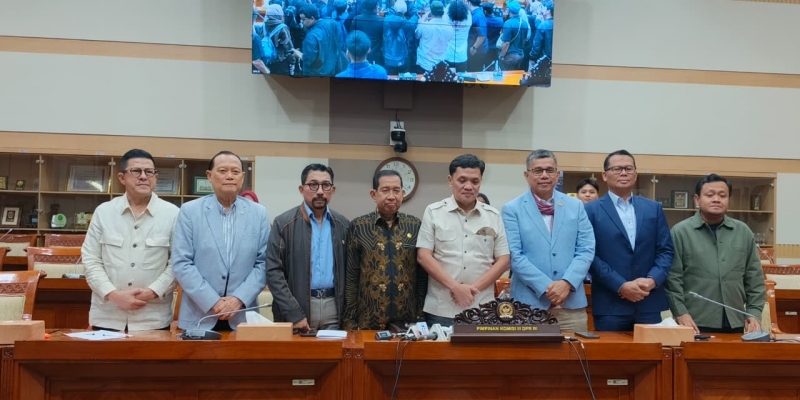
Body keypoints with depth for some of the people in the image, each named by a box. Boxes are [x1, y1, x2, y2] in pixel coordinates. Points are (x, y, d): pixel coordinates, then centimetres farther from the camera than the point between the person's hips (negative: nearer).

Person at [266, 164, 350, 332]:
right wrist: (294, 313, -13)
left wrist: (347, 313, 3)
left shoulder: (343, 225, 8)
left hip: (333, 307, 3)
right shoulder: (284, 223, -3)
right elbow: (273, 271, -7)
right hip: (296, 307, -3)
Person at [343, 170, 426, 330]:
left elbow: (422, 275, 6)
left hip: (407, 320, 1)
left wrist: (421, 316, 2)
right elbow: (350, 278, 0)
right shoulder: (358, 227, 0)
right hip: (368, 321, -1)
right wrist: (350, 320, -2)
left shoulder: (415, 226, 4)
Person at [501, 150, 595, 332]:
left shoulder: (576, 206, 10)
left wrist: (567, 282, -12)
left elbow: (586, 249, 4)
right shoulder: (512, 209, 0)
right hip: (529, 302, -2)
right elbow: (514, 255, -7)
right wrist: (546, 286, -15)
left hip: (572, 302, 3)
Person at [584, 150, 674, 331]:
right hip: (610, 306, -3)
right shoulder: (591, 210, 2)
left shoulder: (654, 208, 13)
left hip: (649, 304, 3)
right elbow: (589, 255, -6)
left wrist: (652, 279, -9)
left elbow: (666, 250, 9)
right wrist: (621, 286, -13)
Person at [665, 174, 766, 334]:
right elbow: (672, 278, -6)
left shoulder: (743, 232, 10)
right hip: (695, 324, -4)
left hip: (734, 323, 4)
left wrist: (754, 313, 4)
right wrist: (681, 313, -12)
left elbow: (754, 278, 12)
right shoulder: (680, 232, -3)